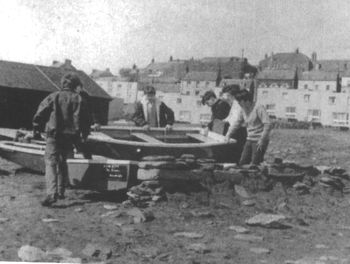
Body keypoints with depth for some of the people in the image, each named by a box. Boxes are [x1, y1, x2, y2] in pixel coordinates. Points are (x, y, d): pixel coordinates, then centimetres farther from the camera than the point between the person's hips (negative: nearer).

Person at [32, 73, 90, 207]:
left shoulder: (53, 97, 0)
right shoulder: (79, 100, 4)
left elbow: (39, 114, -1)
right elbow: (85, 120, 6)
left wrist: (36, 130, 11)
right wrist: (83, 136, 18)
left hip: (53, 135, -3)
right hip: (70, 137, 3)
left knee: (51, 163, -6)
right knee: (62, 163, 20)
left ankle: (51, 194, -22)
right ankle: (61, 192, 26)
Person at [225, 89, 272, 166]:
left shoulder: (258, 108, -15)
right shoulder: (243, 110, 8)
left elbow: (268, 124, -20)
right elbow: (237, 123, 22)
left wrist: (262, 140, -21)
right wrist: (229, 134, 13)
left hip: (259, 141, -8)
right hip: (249, 140, 8)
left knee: (254, 165, -8)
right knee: (242, 163, 5)